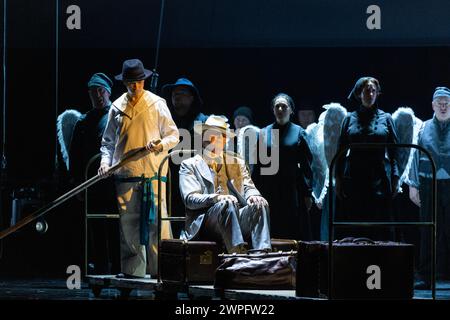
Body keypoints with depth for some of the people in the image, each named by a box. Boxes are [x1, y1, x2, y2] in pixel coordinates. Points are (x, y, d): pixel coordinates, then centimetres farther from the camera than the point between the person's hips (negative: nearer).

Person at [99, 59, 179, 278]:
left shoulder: (156, 104, 4)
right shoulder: (117, 107, 12)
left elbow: (173, 135, 6)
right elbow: (108, 141, 18)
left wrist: (161, 144, -14)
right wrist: (105, 161, 1)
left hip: (152, 174, -3)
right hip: (125, 175, 3)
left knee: (157, 222, -9)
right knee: (128, 223, 4)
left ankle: (161, 269, -7)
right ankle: (132, 270, 10)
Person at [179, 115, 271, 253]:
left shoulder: (237, 163, 26)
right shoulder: (190, 165, 13)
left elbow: (248, 187, 13)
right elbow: (190, 199, -2)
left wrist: (253, 195, -14)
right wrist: (216, 198, -22)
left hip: (236, 219, 4)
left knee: (259, 205, -26)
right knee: (227, 204, -34)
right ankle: (237, 252, -53)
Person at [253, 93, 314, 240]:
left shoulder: (298, 133, 4)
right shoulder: (264, 133, 9)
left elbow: (306, 164, 0)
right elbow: (258, 165, 8)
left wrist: (308, 194, -6)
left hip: (292, 190, -2)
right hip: (269, 190, 2)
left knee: (295, 234, -4)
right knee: (271, 235, 1)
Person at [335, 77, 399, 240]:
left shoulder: (386, 118, 7)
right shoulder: (350, 119, 8)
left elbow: (394, 151, 6)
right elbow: (341, 151, 8)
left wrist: (395, 179, -2)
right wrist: (338, 179, 2)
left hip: (379, 179, 0)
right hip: (353, 179, 1)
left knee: (379, 230, -2)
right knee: (352, 228, -1)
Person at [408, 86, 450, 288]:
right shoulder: (424, 129, 9)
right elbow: (416, 157, 11)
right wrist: (413, 185, 5)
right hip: (429, 185, 1)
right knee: (429, 232, 3)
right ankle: (426, 276, 7)